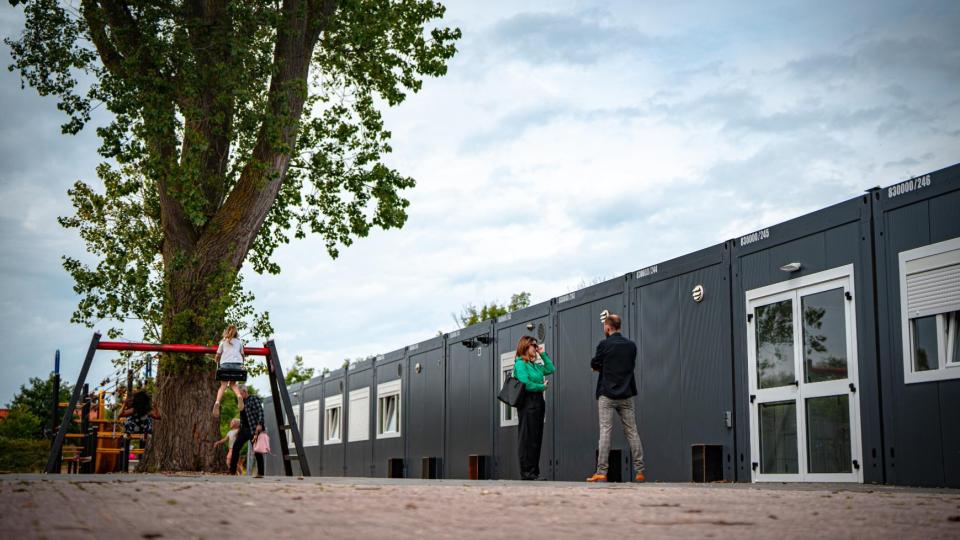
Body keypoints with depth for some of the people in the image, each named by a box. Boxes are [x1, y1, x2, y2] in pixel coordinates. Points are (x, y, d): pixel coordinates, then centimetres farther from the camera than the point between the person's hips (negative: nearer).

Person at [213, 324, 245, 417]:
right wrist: (242, 365, 41)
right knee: (232, 383, 14)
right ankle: (239, 396, -18)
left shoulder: (223, 342, 20)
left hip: (225, 363, -1)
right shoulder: (239, 342, 23)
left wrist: (217, 363, 35)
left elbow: (218, 355, 17)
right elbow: (242, 354, 25)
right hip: (237, 362, 1)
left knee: (223, 385, -6)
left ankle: (217, 402, -32)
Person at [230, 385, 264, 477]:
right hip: (244, 429, 7)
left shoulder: (254, 399, -6)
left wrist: (259, 424, -25)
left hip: (254, 429, -7)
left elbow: (260, 412, -14)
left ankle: (260, 473, 1)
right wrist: (239, 429, 18)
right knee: (236, 446, -5)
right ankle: (232, 471, -2)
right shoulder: (242, 402, 17)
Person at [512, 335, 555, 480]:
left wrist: (543, 354, 15)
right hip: (527, 402, -9)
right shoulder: (520, 363, -8)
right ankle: (526, 472, -6)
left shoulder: (535, 364, 18)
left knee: (536, 438, 8)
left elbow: (551, 369, 19)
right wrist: (542, 387, -5)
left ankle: (534, 472, 12)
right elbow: (525, 384, -16)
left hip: (538, 402, 9)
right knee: (527, 438, -8)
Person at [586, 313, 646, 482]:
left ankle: (601, 472, -7)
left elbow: (594, 365, 1)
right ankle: (640, 471, 5)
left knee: (605, 432, -4)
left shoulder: (604, 345, -9)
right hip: (626, 395, 4)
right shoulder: (631, 345, 5)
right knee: (632, 432, 6)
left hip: (607, 395, -4)